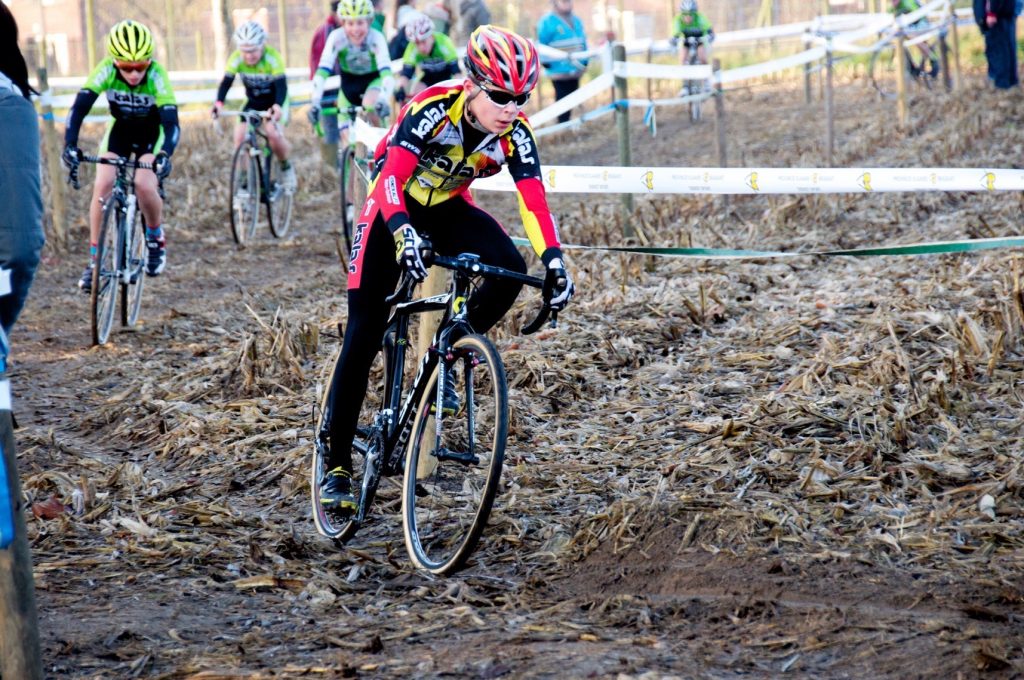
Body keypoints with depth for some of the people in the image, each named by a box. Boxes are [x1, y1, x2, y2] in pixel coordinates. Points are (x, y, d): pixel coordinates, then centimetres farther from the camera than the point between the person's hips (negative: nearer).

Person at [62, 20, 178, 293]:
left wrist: (164, 155, -57)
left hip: (152, 131, -2)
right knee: (102, 185, -17)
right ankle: (94, 260, -7)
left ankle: (156, 239, 4)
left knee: (144, 184, -25)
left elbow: (171, 122, -39)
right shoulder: (105, 71, -29)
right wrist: (70, 144, -49)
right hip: (120, 127, 2)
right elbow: (79, 107, -34)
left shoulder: (156, 76, -33)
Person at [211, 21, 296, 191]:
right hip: (252, 102, 3)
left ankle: (286, 167, 1)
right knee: (240, 136, -17)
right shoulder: (236, 59, -21)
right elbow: (226, 82, -26)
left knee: (274, 134, -27)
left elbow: (281, 85, -35)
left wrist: (277, 106, -55)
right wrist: (219, 103, -46)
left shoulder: (272, 58, -29)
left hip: (274, 102, -3)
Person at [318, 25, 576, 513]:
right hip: (394, 209, -4)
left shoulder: (514, 133, -19)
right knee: (362, 339, -10)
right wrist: (402, 233, -59)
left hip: (448, 209, 4)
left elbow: (534, 200, -22)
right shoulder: (433, 109, -31)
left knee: (509, 269, -27)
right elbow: (391, 179, -40)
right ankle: (337, 465, -1)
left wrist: (554, 261, -38)